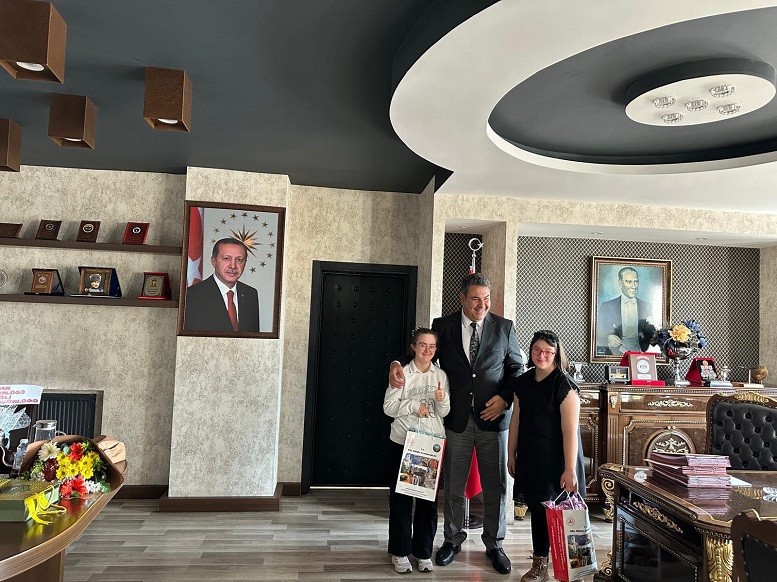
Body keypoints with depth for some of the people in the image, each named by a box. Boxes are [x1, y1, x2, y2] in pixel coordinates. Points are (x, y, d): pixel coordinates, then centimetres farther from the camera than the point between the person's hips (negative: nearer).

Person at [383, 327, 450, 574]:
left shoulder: (441, 375, 4)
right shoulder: (402, 373, -3)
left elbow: (443, 413, 4)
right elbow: (389, 406, -5)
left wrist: (442, 400, -17)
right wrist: (414, 406, -17)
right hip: (403, 442, -2)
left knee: (429, 498, 7)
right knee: (401, 497, 5)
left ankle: (423, 551, 22)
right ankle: (400, 551, 20)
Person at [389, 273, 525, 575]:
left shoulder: (504, 327, 2)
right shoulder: (443, 325, 1)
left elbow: (517, 368, 7)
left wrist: (505, 397, -7)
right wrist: (397, 364, -15)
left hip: (493, 417, 0)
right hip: (457, 418, 0)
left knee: (496, 486, 10)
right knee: (453, 485, 12)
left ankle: (494, 544, 29)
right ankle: (453, 539, 32)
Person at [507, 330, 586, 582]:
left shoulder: (564, 385, -13)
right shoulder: (523, 381, 6)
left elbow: (570, 431, -17)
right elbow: (516, 419, 12)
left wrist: (570, 470, -19)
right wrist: (511, 454, 13)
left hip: (555, 458, -5)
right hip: (530, 457, 6)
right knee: (537, 508, 12)